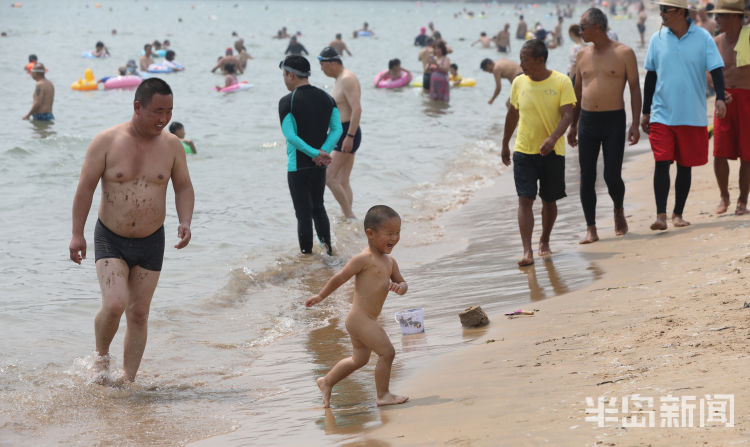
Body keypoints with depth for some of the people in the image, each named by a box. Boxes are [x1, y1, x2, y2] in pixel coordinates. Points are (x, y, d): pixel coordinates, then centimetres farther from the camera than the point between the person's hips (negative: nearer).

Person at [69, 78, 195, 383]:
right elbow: (85, 187, -7)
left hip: (151, 243, 3)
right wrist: (77, 234, -9)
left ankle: (129, 381, 19)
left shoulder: (171, 145, -3)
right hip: (110, 240, -3)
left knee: (139, 314, 6)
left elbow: (183, 187, 6)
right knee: (114, 304, -19)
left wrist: (185, 222, -11)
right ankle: (101, 355, 10)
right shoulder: (107, 141, -11)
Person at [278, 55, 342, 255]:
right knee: (318, 208, 21)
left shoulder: (287, 102, -12)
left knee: (304, 213, 2)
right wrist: (323, 152, -12)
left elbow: (290, 135, -21)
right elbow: (337, 129, -3)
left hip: (298, 166, -6)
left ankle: (307, 255, 7)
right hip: (320, 166, 6)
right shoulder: (326, 98, 5)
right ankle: (328, 250, 21)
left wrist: (315, 154, -18)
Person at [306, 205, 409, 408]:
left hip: (367, 320, 10)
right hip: (360, 318, -10)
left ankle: (327, 381, 39)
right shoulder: (364, 259, -15)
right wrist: (321, 296, -2)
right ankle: (383, 395, -2)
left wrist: (400, 288, -7)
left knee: (359, 359, 23)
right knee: (387, 352, -12)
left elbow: (402, 283, 17)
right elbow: (340, 278, -9)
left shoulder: (389, 261, 11)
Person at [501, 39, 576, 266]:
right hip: (524, 151, 1)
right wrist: (505, 144, 21)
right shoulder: (519, 82, 3)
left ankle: (544, 242, 33)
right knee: (525, 199, -10)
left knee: (549, 200, 10)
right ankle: (527, 251, -13)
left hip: (552, 152, -1)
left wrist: (552, 138, -30)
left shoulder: (561, 82, -7)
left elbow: (567, 115, -14)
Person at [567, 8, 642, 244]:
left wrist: (635, 124, -10)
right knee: (587, 177, -1)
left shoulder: (624, 53, -3)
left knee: (612, 176, -5)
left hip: (614, 121, -4)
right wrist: (573, 125, 16)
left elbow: (635, 88, -2)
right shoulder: (583, 55, 10)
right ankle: (591, 229, 4)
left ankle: (619, 210, 26)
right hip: (587, 121, 4)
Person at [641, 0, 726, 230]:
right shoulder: (657, 39, 4)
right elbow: (650, 77, 10)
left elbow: (716, 70, -5)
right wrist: (646, 112, 11)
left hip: (692, 115, -1)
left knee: (685, 166, 7)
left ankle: (678, 214, 19)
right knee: (661, 163, -10)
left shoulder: (702, 37, -3)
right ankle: (661, 215, -10)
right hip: (661, 114, 1)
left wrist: (720, 98, -22)